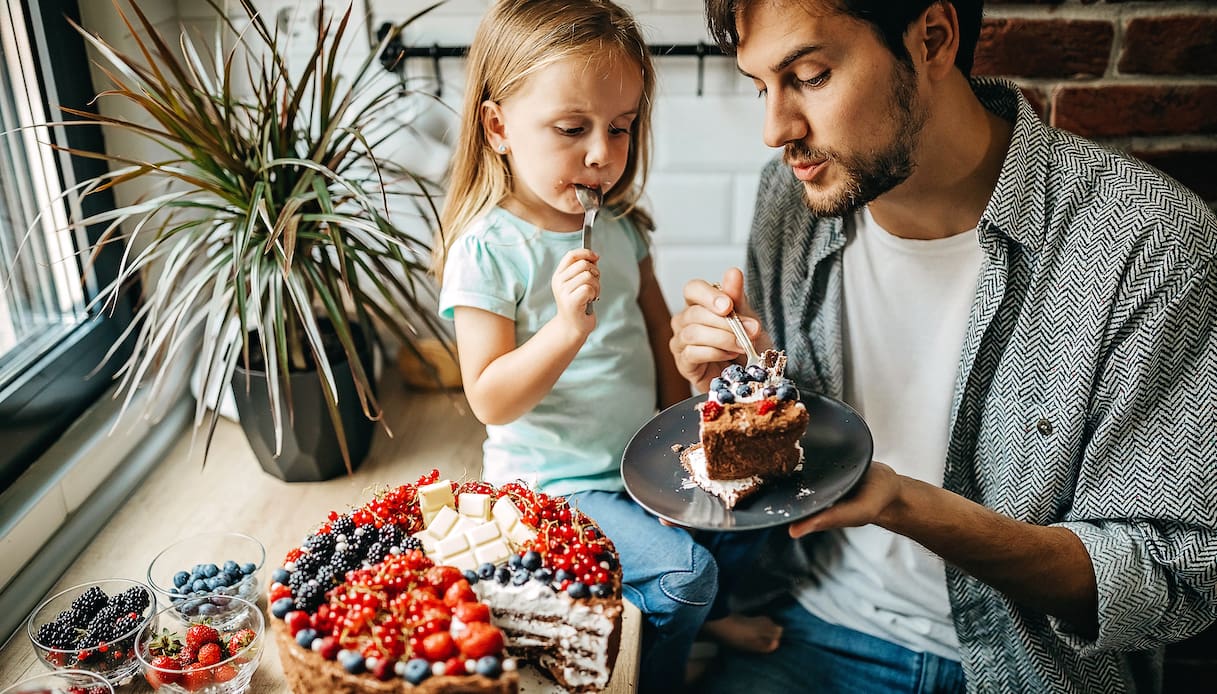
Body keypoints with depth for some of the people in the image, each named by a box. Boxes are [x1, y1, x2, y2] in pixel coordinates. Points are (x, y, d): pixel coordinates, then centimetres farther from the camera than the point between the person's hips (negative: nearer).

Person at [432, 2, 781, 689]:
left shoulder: (620, 225, 0)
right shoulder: (487, 249, -20)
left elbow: (659, 330, 11)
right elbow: (490, 400, -22)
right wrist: (568, 326, -36)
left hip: (639, 460, 7)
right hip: (553, 481, -6)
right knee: (683, 568, -16)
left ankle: (705, 608, 35)